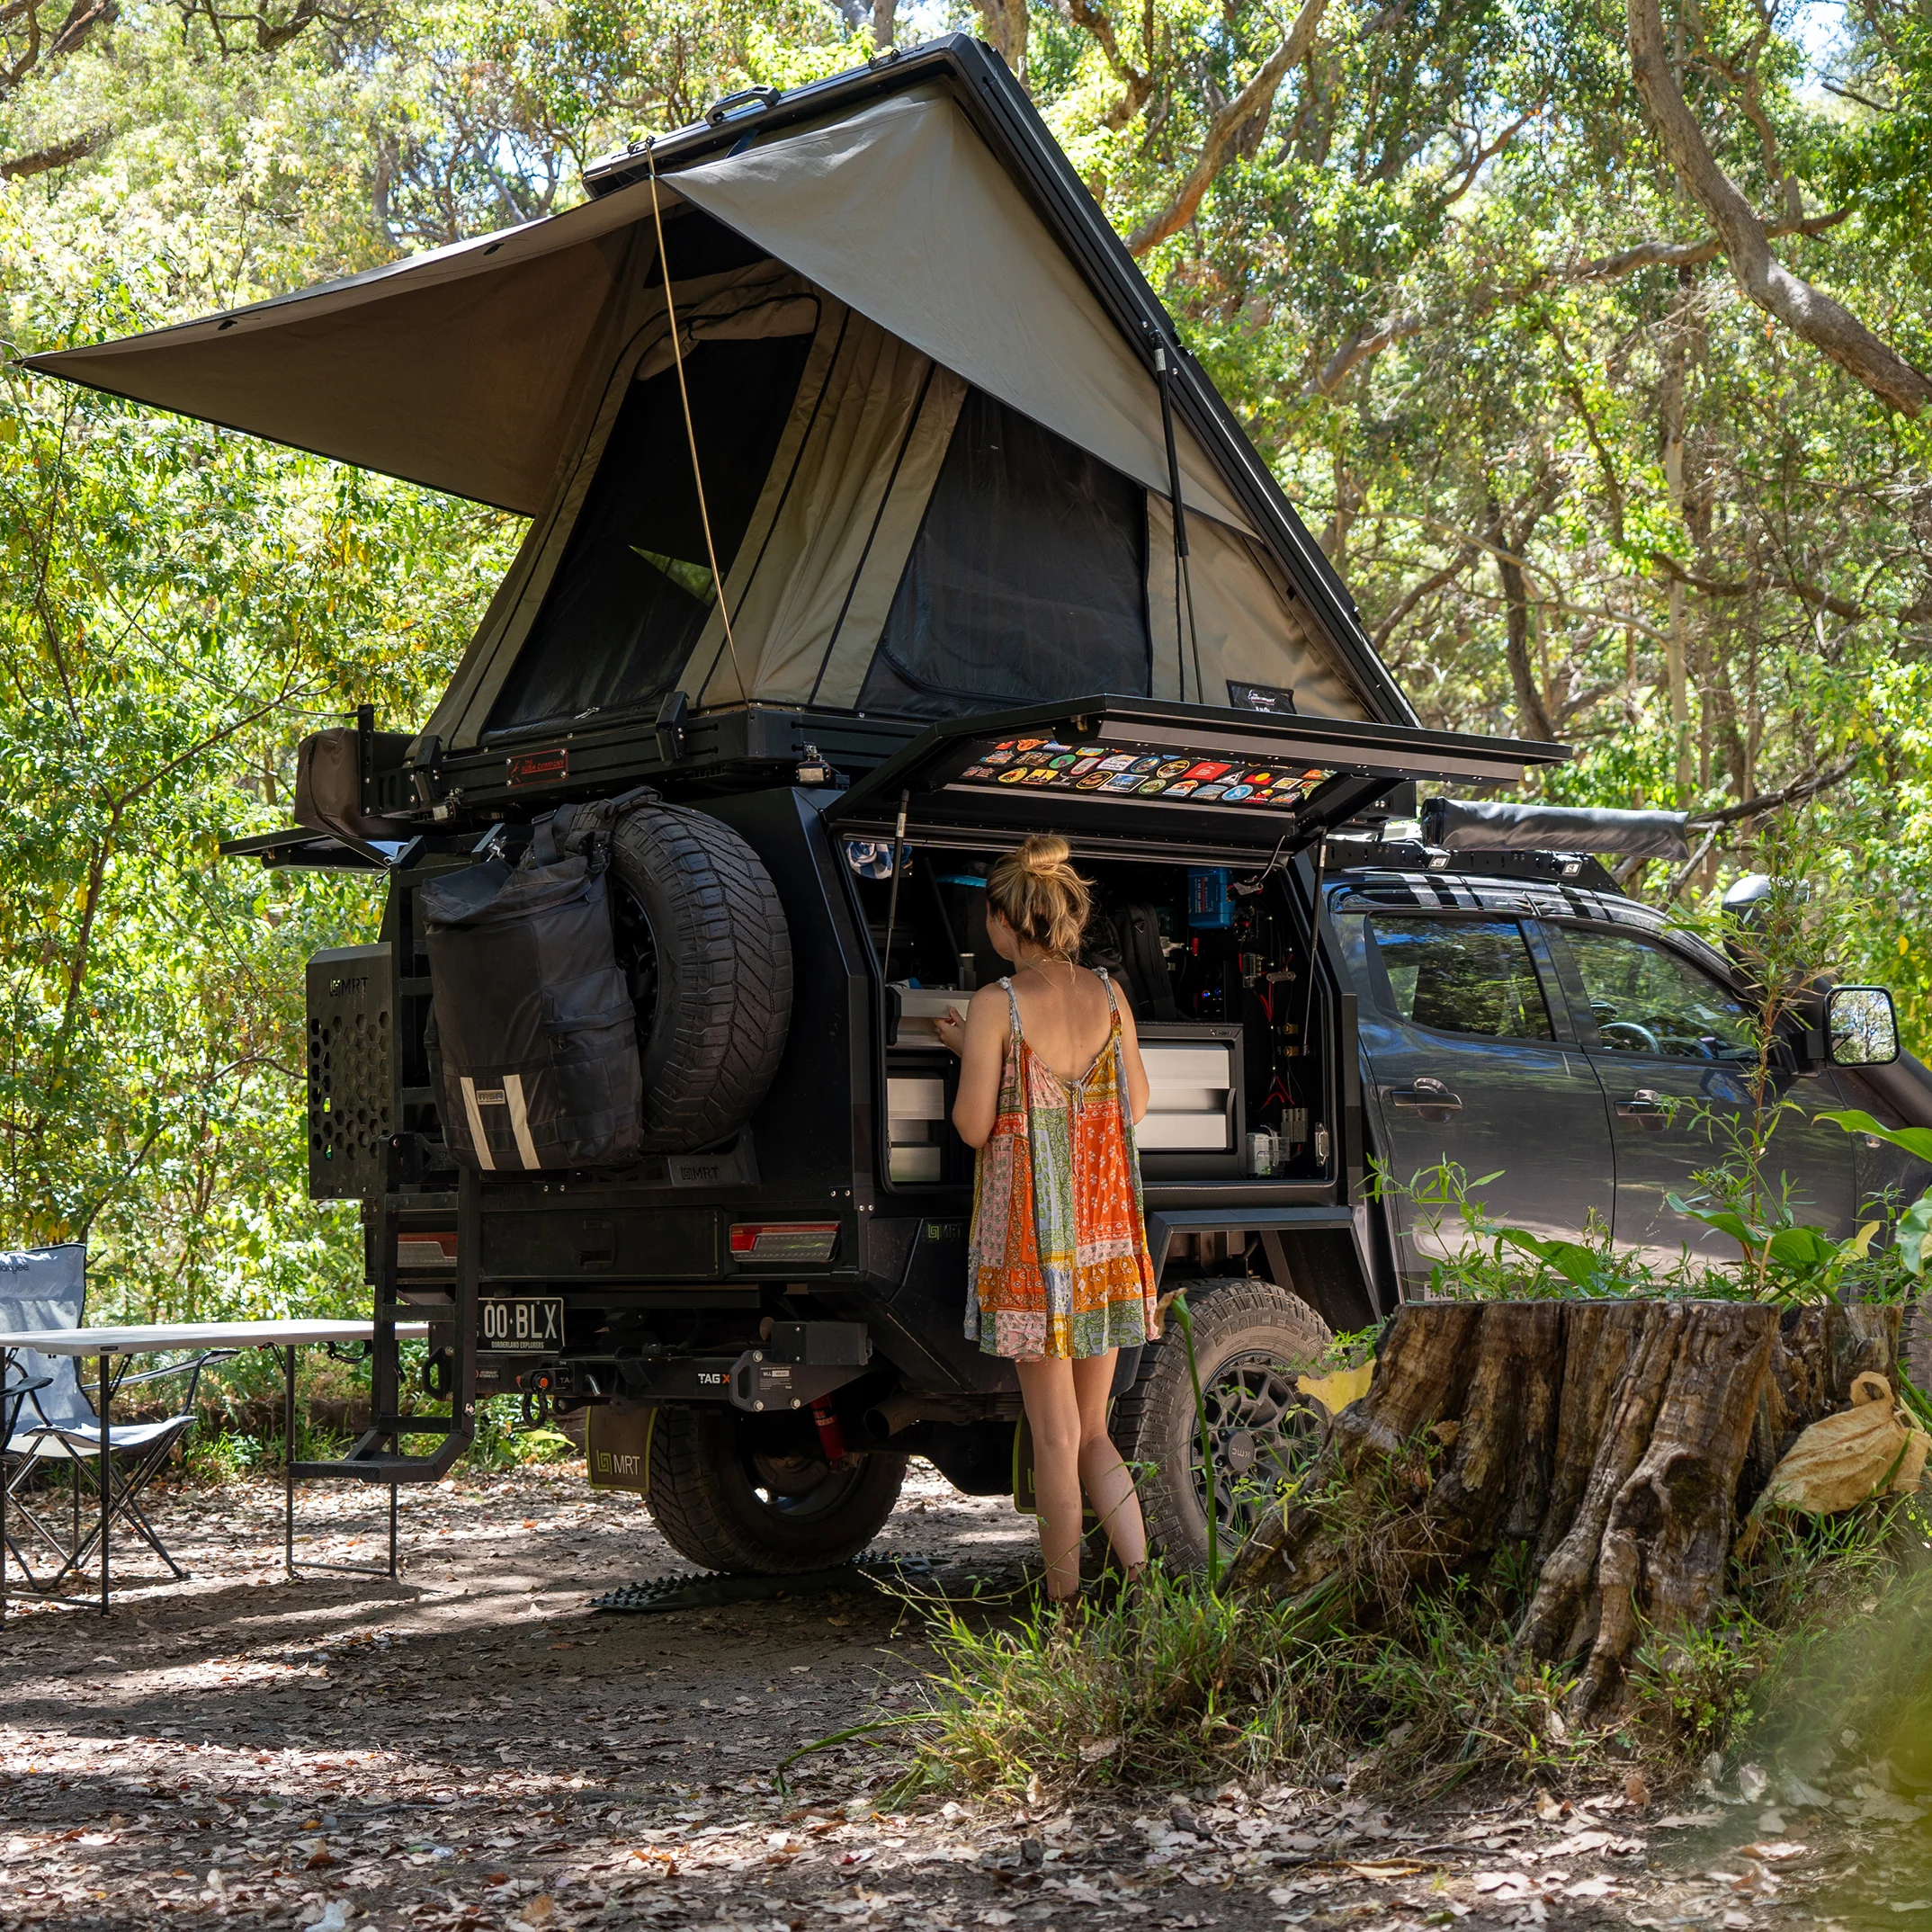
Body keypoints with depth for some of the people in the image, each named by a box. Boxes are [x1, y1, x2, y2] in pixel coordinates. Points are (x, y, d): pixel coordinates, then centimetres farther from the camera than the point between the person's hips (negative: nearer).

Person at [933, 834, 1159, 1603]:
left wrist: (967, 1051, 7)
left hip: (1029, 1234, -5)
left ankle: (1065, 1604, 7)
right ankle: (1142, 1580, -2)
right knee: (1093, 1431, 13)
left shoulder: (996, 1005, -11)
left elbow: (974, 1127, -10)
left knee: (1056, 1434, 2)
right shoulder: (1107, 995, 3)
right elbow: (1136, 1105, 12)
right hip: (1106, 1229, 5)